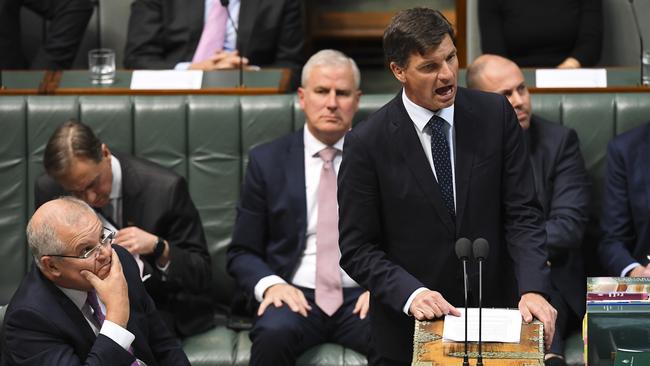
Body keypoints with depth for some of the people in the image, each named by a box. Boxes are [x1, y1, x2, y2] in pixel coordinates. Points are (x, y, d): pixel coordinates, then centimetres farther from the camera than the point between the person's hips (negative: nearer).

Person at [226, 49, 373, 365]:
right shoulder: (266, 160, 7)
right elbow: (242, 253, 8)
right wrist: (270, 284, -13)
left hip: (362, 295, 0)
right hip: (295, 294, 0)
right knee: (274, 334, -35)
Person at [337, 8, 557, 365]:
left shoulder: (495, 114, -4)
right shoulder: (366, 142, -10)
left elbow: (522, 212, -5)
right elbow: (356, 247, -8)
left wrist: (532, 288, -19)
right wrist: (410, 293, -23)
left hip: (493, 322, 2)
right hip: (410, 329, -2)